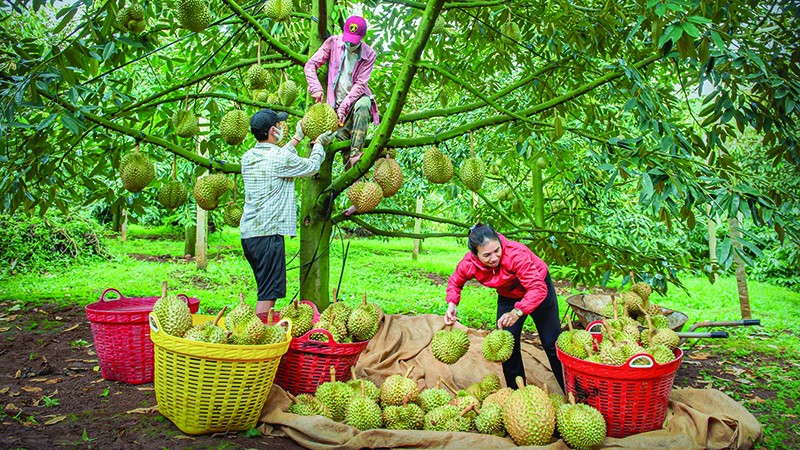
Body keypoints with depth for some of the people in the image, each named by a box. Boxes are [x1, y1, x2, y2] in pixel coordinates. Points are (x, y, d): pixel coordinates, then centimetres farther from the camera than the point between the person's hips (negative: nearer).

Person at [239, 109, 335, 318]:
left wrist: (298, 138, 35)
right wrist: (319, 143, 21)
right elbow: (312, 166, 3)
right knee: (268, 293, -5)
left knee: (266, 289, 19)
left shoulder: (248, 157, 10)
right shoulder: (281, 158, -13)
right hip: (269, 233, -9)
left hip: (247, 232, 9)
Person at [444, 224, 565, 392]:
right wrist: (452, 304, -23)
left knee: (552, 344, 2)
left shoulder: (516, 254, -40)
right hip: (508, 296, 4)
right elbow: (455, 283, -4)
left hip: (538, 286, -4)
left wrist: (518, 312, -58)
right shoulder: (468, 264, -26)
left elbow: (538, 288, -44)